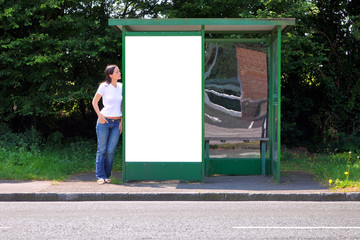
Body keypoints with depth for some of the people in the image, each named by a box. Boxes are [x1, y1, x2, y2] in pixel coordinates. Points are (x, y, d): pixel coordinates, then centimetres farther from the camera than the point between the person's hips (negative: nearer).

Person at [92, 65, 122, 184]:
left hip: (117, 123, 3)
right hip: (104, 121, -3)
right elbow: (94, 102, 2)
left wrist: (121, 121, 6)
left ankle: (107, 176, 11)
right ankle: (100, 176, 3)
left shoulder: (120, 87, 7)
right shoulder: (104, 87, -5)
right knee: (102, 150, -1)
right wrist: (100, 116, -9)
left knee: (111, 151, 0)